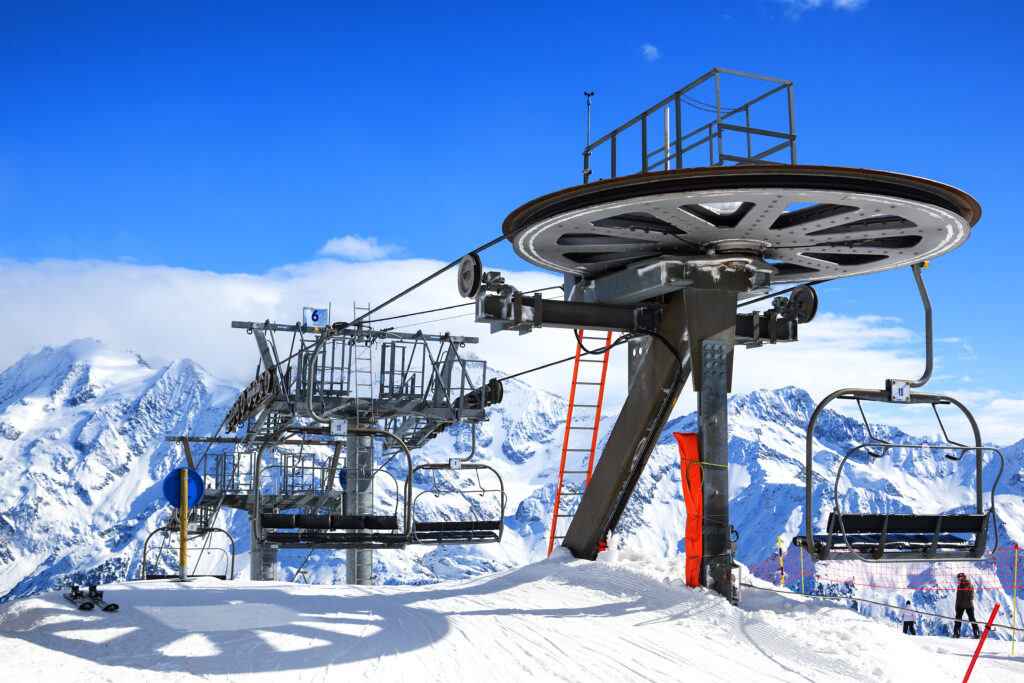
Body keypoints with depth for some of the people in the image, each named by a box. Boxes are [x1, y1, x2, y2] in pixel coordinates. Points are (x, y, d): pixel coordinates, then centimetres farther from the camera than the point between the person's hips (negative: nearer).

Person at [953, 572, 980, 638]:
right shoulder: (971, 585, 10)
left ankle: (956, 633, -6)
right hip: (970, 605, 5)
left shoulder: (961, 585, -11)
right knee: (972, 619, 10)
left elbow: (959, 597, -12)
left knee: (958, 619, 1)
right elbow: (972, 596, 15)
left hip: (961, 605, -5)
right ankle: (976, 633, 2)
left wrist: (957, 605, -7)